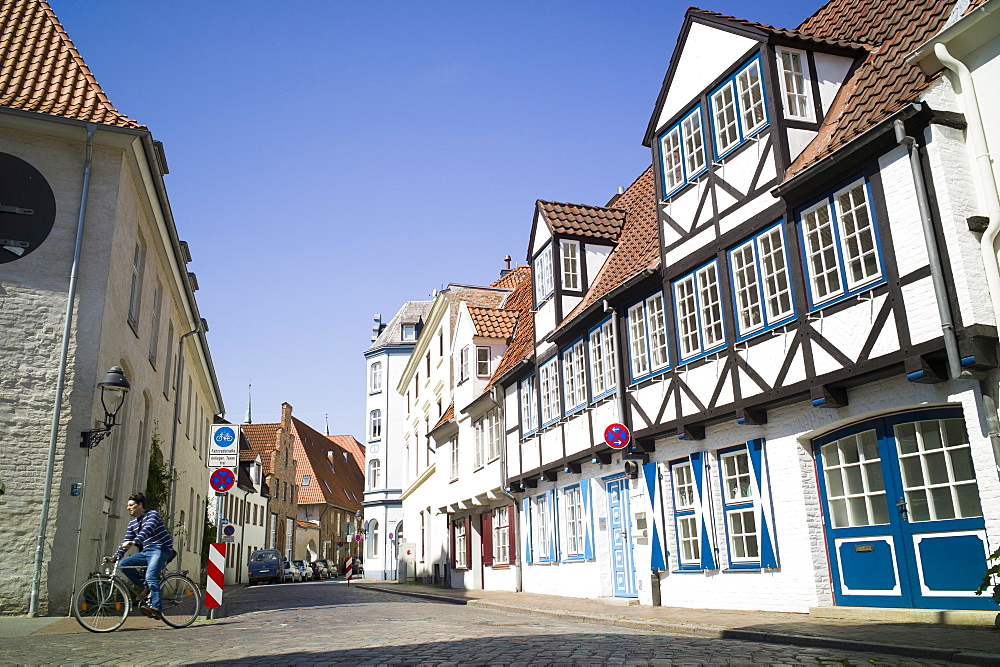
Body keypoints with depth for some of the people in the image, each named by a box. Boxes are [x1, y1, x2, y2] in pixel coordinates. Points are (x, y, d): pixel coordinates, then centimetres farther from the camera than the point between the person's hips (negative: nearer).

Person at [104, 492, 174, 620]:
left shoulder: (152, 514, -7)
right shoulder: (132, 523, 16)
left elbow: (147, 529, -26)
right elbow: (126, 542, 16)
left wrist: (134, 542, -42)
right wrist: (114, 557, 1)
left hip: (161, 549, -8)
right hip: (146, 552, 8)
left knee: (150, 575, -27)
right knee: (123, 564, -9)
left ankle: (156, 608, -29)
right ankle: (147, 586, 1)